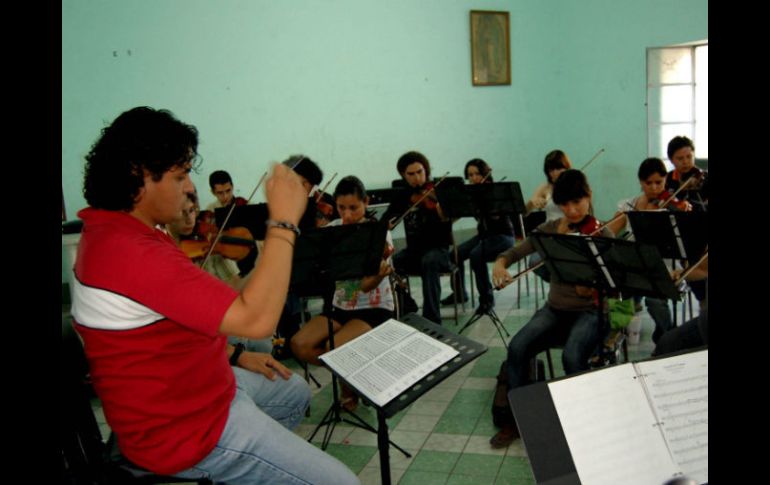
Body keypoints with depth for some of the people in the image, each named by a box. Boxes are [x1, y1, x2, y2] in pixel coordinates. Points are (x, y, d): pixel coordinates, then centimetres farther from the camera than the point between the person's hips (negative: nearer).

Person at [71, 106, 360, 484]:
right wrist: (284, 222, -29)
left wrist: (235, 355, 11)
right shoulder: (131, 253, -32)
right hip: (185, 426, -10)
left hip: (183, 387, 11)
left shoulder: (109, 230, 3)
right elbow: (256, 319, -36)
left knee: (294, 393, 30)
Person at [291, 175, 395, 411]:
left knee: (335, 348, -29)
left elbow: (366, 285, -20)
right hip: (340, 306, 5)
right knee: (299, 345, -16)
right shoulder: (331, 230, 1)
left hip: (375, 308, -5)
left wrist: (379, 274, -41)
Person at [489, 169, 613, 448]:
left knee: (572, 356, -34)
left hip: (590, 312, -3)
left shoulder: (602, 235, -9)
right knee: (518, 348, -24)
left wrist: (591, 287, -42)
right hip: (554, 309, 4)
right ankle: (516, 418, -6)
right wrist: (500, 265, -19)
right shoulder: (549, 230, 3)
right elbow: (513, 253, 5)